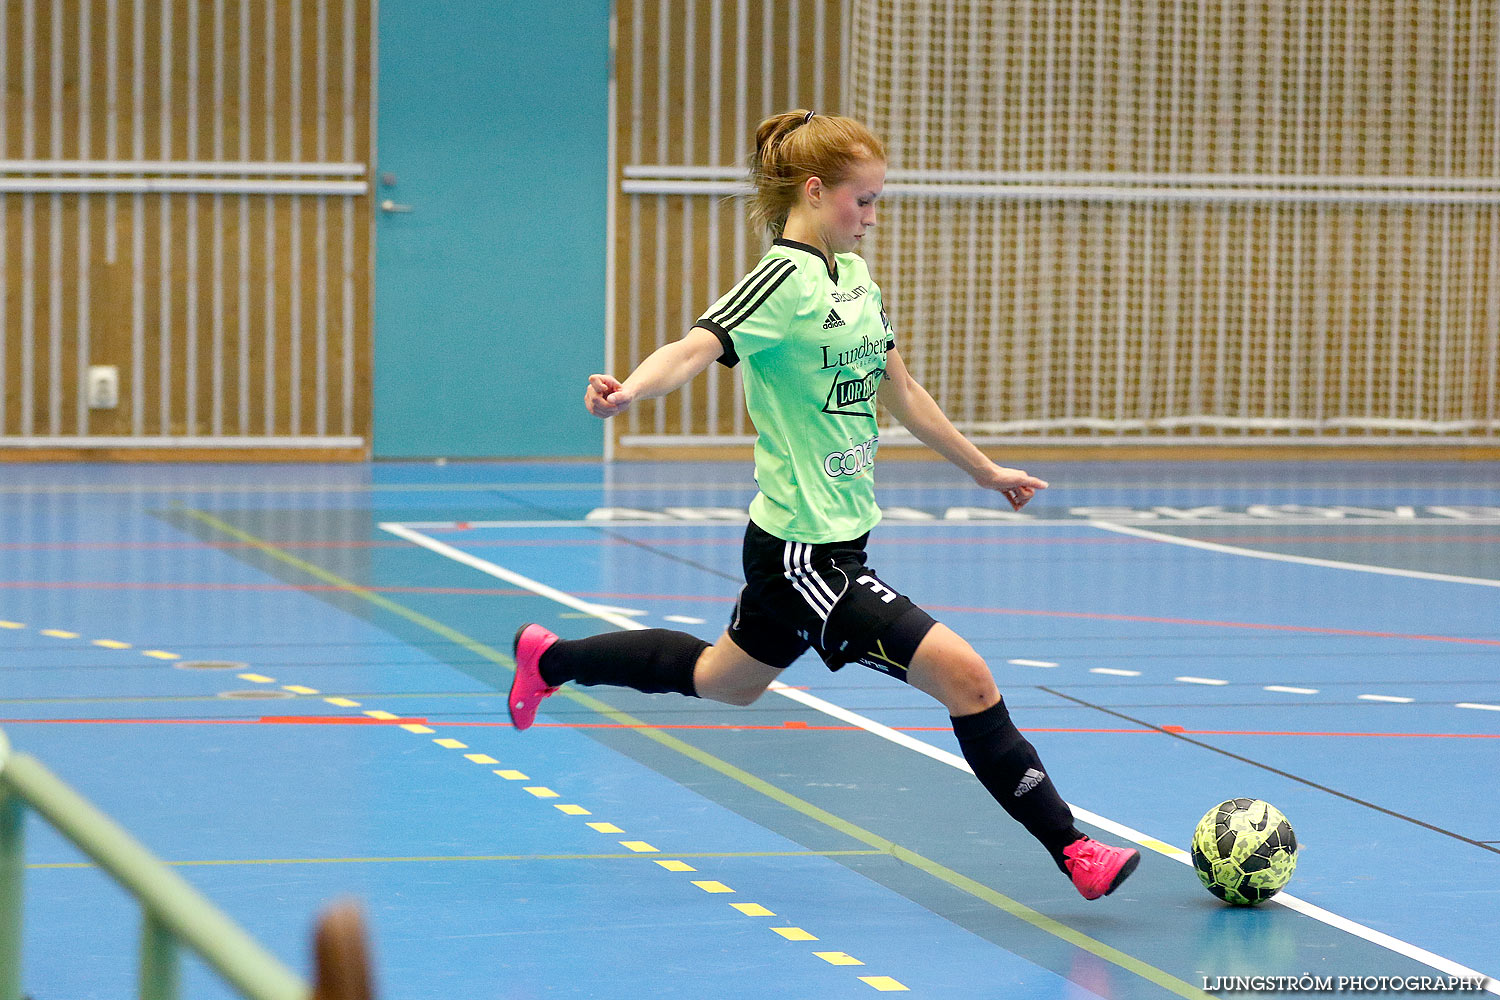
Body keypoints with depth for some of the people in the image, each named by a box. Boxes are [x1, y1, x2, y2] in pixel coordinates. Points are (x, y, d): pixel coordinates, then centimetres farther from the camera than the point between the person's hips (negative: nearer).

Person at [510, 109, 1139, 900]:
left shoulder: (855, 277, 11)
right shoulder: (784, 280, -16)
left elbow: (900, 391, 23)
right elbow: (696, 348, -32)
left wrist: (985, 470, 30)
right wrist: (628, 390, -52)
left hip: (838, 537, 10)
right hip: (804, 551, -10)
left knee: (723, 682, 28)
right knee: (964, 676, -15)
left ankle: (549, 659, 45)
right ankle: (1072, 850, -8)